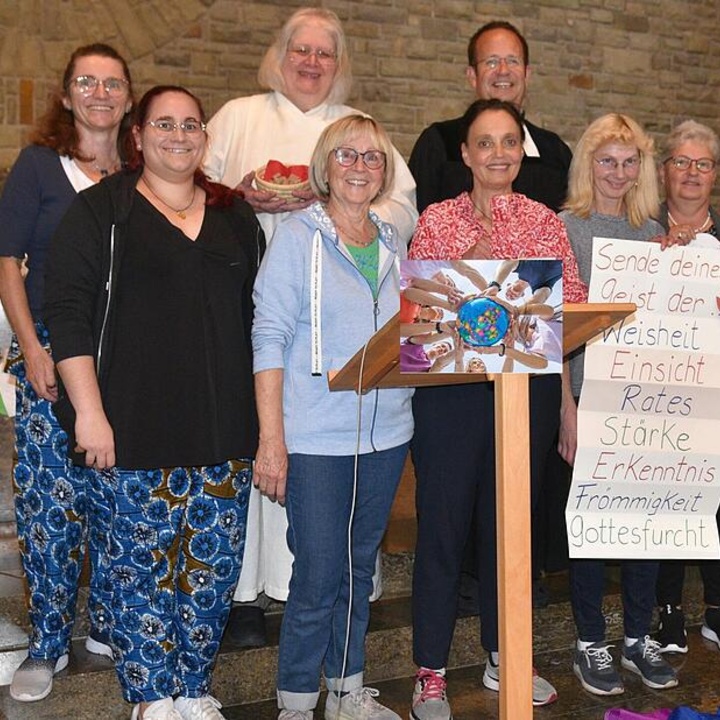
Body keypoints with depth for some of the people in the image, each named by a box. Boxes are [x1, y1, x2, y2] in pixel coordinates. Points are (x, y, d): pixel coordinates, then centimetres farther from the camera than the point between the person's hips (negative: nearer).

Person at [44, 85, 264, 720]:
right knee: (140, 566, 3)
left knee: (215, 565, 7)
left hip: (224, 431, 4)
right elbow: (69, 312, -5)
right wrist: (90, 412, -12)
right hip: (135, 431, -3)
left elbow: (258, 316, 18)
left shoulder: (235, 216, 14)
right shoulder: (102, 210, 2)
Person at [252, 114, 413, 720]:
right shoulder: (298, 236, -5)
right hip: (317, 438, -5)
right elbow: (270, 338, -10)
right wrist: (271, 439, -15)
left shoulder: (392, 244, 11)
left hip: (386, 432, 5)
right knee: (318, 575, -1)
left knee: (360, 568, 15)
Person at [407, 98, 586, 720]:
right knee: (443, 523, 2)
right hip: (452, 386, -3)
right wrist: (469, 266, -16)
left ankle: (503, 657, 29)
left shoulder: (545, 221, 10)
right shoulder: (437, 221, 2)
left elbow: (575, 303, 3)